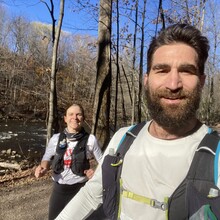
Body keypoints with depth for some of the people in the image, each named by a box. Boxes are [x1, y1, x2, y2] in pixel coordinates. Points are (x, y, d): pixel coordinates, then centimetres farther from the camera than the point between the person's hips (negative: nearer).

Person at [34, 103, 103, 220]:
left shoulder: (90, 139, -10)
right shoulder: (56, 138, -4)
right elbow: (47, 158, 11)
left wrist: (96, 173, -18)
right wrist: (43, 168, -9)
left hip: (80, 188, -2)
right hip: (59, 188, 2)